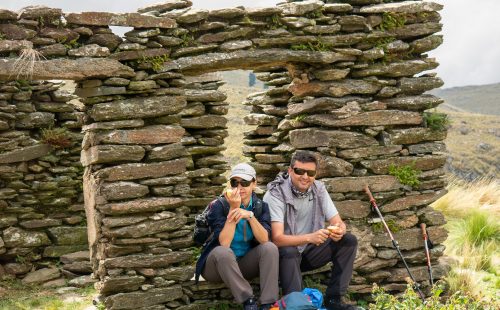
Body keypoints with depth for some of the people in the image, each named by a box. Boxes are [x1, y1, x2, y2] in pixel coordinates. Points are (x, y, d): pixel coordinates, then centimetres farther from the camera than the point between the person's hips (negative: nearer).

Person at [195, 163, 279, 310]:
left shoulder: (261, 206, -4)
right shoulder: (219, 206, -14)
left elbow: (264, 240, -19)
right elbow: (224, 243, -27)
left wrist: (250, 215, -32)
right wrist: (233, 208, -30)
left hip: (246, 263, 3)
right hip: (218, 263, -3)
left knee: (270, 248, -24)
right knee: (223, 252, -36)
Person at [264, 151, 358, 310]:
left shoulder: (318, 189, -4)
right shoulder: (275, 194, -21)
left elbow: (338, 223, -4)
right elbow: (276, 239, -29)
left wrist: (339, 230, -30)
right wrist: (309, 238, -45)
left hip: (309, 251, 6)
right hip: (284, 254, -6)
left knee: (349, 241, -11)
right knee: (289, 251, -38)